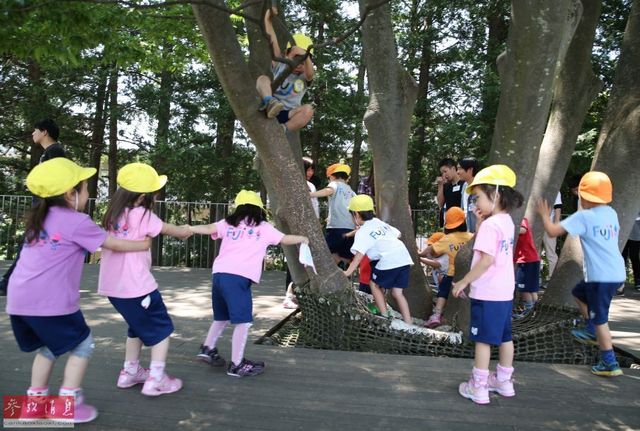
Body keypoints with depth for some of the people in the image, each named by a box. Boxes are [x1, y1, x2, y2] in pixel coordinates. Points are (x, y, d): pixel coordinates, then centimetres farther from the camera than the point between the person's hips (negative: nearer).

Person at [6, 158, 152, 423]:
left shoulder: (40, 217, 15)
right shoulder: (77, 222, -8)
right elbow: (114, 244, 1)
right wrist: (143, 244, 14)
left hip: (19, 299, 8)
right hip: (50, 301, -8)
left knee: (48, 347, 25)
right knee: (82, 344, 9)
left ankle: (36, 400, 28)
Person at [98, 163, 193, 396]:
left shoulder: (114, 213, 7)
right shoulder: (142, 215, -14)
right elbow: (168, 229, -1)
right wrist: (185, 231, 22)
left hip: (112, 286, 8)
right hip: (136, 286, -7)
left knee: (139, 326, 27)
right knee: (161, 328, 9)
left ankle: (130, 372, 34)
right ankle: (156, 379, 8)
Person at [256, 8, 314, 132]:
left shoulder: (305, 77, 6)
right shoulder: (280, 66, 10)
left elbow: (310, 73, -21)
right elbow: (273, 42, -2)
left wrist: (305, 56, -41)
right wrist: (268, 19, -13)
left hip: (287, 116, 0)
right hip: (268, 111, 0)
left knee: (308, 110, -28)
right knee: (263, 78, -19)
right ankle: (269, 103, -48)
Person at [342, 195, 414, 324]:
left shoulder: (362, 232, 0)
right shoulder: (380, 223, 22)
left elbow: (359, 254, -12)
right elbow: (397, 234, 26)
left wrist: (348, 272, -16)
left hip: (388, 260, -7)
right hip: (403, 257, 7)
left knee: (374, 284, 15)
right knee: (397, 292, 14)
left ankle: (385, 316, 10)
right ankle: (408, 323, 9)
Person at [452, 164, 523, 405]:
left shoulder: (489, 225, -19)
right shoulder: (507, 222, 9)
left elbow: (486, 260, -23)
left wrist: (463, 282, -16)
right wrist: (481, 221, 5)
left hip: (487, 294, -9)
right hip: (504, 292, 9)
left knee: (483, 339, 0)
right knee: (504, 337, 18)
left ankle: (478, 388, 9)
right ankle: (504, 381, 32)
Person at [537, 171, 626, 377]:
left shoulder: (583, 216, -14)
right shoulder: (611, 213, 8)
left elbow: (553, 231, -16)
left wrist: (544, 215, 3)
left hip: (602, 276, -8)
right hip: (616, 271, 8)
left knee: (600, 318, 1)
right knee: (579, 293, 28)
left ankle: (610, 363, 8)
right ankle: (592, 332, 33)